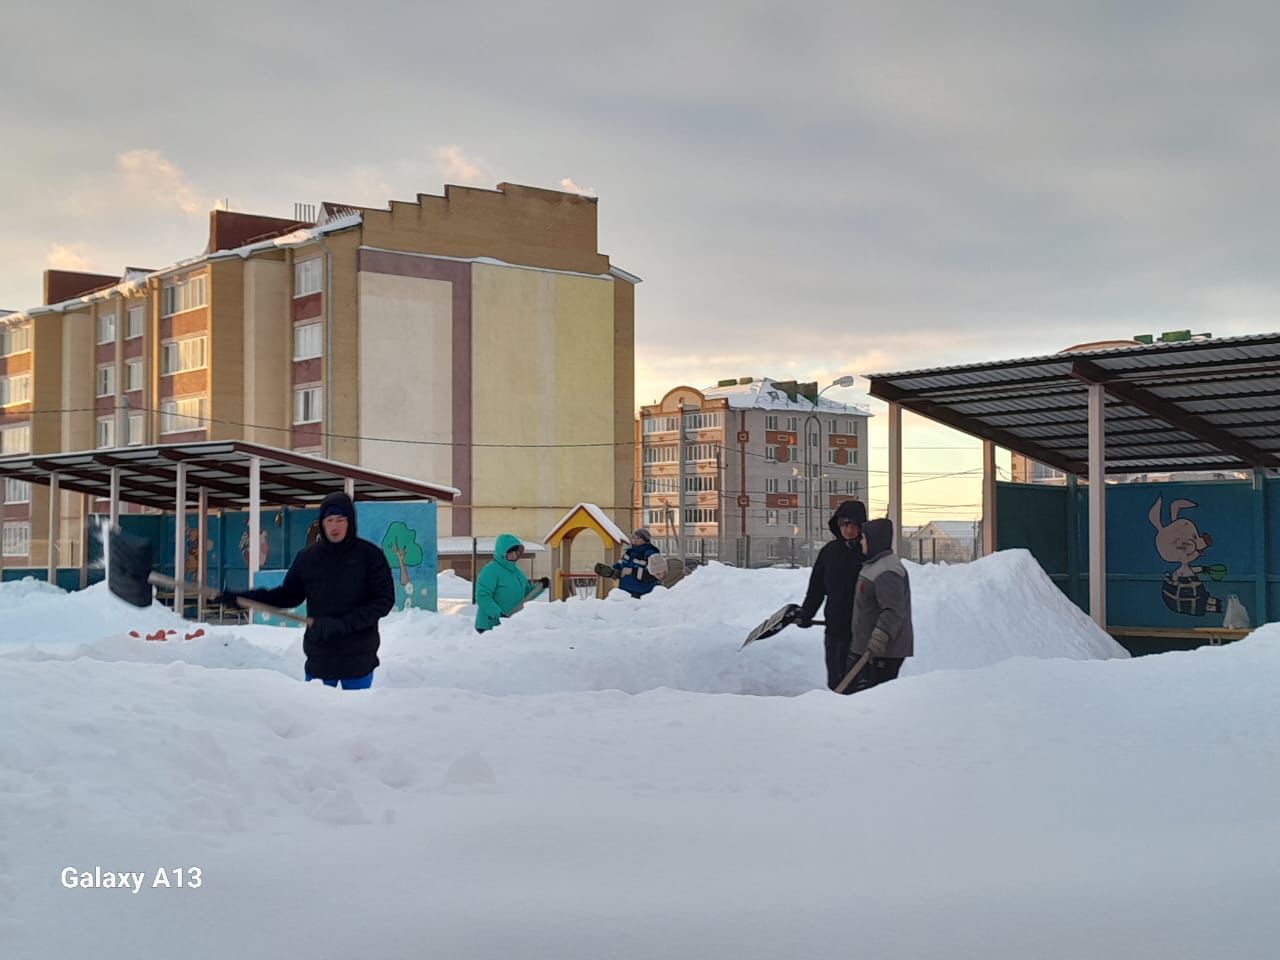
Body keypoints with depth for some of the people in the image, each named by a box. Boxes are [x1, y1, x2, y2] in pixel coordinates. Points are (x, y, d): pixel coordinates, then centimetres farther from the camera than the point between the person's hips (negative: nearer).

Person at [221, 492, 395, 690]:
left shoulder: (370, 555, -5)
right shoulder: (307, 557, 4)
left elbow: (384, 600, -8)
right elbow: (289, 595, 12)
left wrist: (345, 623, -19)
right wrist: (241, 598, 2)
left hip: (359, 658, -2)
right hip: (319, 656, 2)